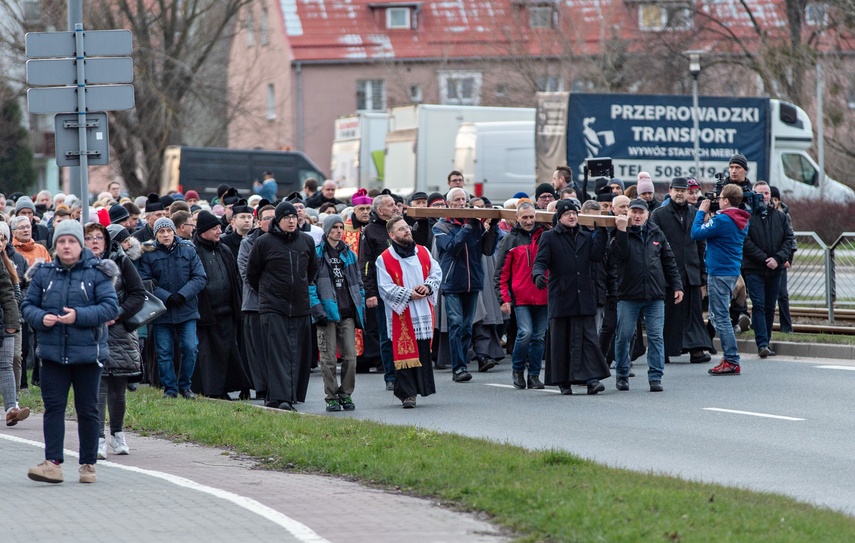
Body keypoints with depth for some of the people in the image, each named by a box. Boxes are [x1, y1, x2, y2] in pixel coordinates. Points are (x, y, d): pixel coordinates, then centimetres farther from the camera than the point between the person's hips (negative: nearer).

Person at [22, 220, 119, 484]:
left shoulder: (97, 273, -2)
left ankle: (88, 463, 14)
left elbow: (111, 307, -9)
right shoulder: (44, 274, 7)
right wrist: (40, 318, -12)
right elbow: (28, 305, 10)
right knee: (53, 407, -5)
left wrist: (79, 316, -20)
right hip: (53, 351, 2)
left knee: (87, 410, 5)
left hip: (87, 353, -2)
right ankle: (53, 462, -9)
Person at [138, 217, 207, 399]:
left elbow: (200, 278, -1)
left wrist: (182, 295, -13)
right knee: (164, 352, 2)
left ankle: (185, 385, 10)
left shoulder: (188, 250, 3)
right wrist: (166, 297, -16)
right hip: (161, 312, -1)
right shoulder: (148, 254, -1)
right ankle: (170, 389, 12)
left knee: (190, 348, -6)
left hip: (187, 310, 1)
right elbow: (145, 283, -5)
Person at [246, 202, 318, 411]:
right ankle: (281, 397, -18)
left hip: (301, 307, 4)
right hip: (273, 307, -4)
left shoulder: (307, 241, 9)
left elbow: (313, 270, 24)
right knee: (278, 352, -12)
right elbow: (251, 273, 8)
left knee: (298, 354, 4)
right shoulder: (264, 242, -2)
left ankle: (293, 396, 11)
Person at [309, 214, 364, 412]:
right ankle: (331, 397, 4)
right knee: (328, 358, -2)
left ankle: (346, 394, 9)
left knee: (350, 356, -2)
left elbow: (358, 283, 21)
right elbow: (310, 284, -4)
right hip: (327, 312, -4)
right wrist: (316, 308, -14)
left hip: (348, 313, 4)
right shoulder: (317, 254, 1)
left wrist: (361, 308, 14)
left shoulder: (349, 255, 17)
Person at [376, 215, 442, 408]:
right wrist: (409, 294, -17)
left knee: (423, 352, 6)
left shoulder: (423, 252, 9)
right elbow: (385, 287, -8)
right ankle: (407, 394, -5)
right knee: (404, 352, -6)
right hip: (401, 314, -4)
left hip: (423, 312, 4)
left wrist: (428, 286, -9)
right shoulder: (385, 259, -5)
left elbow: (436, 272, 11)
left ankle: (420, 388, 16)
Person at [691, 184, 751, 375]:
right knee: (717, 315, 17)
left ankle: (732, 361, -8)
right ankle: (729, 358, 17)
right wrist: (708, 217, 9)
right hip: (732, 271, 10)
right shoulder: (742, 221, 10)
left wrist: (701, 212, -3)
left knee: (720, 317, -6)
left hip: (719, 272, -10)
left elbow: (696, 233, -16)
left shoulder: (722, 220, -18)